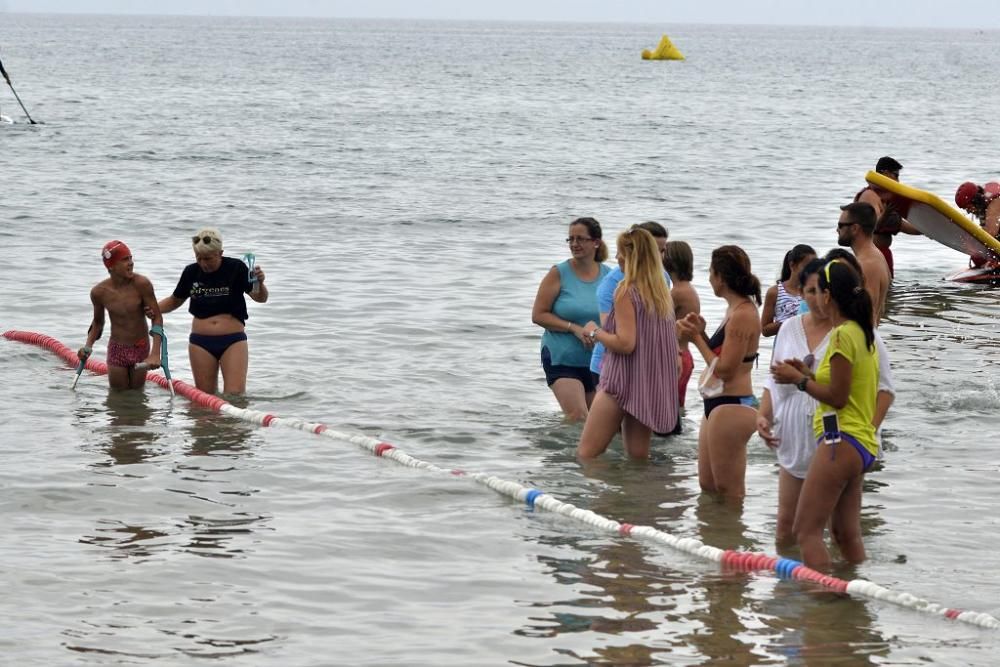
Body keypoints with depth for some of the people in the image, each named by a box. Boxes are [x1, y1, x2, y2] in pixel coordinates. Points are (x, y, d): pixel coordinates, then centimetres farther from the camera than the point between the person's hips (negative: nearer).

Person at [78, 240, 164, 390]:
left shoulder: (141, 284, -20)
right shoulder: (99, 292, -13)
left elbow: (157, 318, -15)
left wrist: (155, 354, -23)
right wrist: (88, 346, -7)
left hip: (141, 349, -1)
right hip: (116, 350, 1)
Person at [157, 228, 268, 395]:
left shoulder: (235, 268, -6)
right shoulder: (191, 272, 3)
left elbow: (260, 298, -5)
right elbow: (175, 301, 18)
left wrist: (259, 282, -27)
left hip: (233, 341, -3)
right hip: (201, 343, 3)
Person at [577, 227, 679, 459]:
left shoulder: (626, 290, -11)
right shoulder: (663, 292, 11)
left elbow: (625, 343, -19)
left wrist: (595, 332, -4)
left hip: (624, 382, -8)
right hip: (653, 386, 8)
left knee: (586, 454, -7)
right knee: (638, 457, 11)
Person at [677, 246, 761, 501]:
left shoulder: (742, 315, -18)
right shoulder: (736, 309, 14)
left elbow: (725, 369, -20)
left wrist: (696, 338, -10)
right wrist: (701, 333, 4)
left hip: (731, 406, -11)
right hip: (718, 404, 11)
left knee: (728, 490, -4)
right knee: (708, 486, 17)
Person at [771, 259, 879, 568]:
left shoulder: (842, 335, -15)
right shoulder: (863, 333, 14)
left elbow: (837, 397, -16)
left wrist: (798, 380, -6)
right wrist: (808, 374, 13)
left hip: (842, 441, -10)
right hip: (862, 443, 10)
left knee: (806, 531, -10)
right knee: (846, 534, 16)